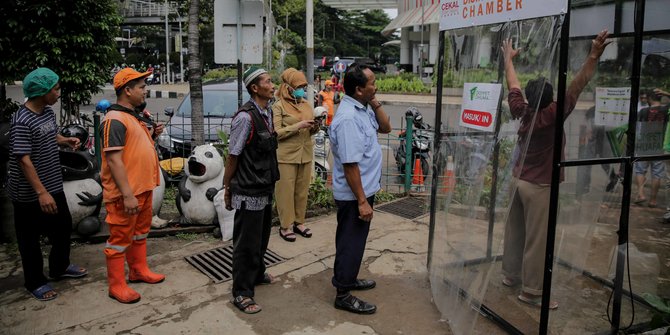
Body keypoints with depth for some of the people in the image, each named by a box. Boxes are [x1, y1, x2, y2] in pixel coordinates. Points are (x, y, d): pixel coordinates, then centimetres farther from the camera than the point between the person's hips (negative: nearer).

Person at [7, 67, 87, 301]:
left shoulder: (49, 112, 3)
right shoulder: (22, 121, -23)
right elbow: (23, 160, -25)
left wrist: (65, 140, -1)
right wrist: (41, 192, -28)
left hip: (54, 186, 9)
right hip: (28, 194, -8)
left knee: (63, 226, 19)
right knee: (30, 238, 8)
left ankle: (60, 267, 40)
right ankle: (35, 282, 24)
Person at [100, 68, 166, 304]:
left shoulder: (137, 114, 11)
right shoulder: (115, 120, -19)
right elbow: (114, 160, -24)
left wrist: (153, 134, 4)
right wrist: (127, 195, -27)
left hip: (144, 187, 10)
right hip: (125, 193, -9)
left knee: (140, 232, 21)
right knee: (120, 238, 3)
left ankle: (139, 270, 38)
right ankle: (117, 285, 15)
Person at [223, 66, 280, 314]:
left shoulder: (267, 113, 6)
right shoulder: (245, 117, -21)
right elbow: (232, 156, -15)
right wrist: (227, 188, -8)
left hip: (265, 189, 8)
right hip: (248, 192, -8)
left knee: (261, 238, 23)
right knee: (246, 244, 4)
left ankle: (257, 274, 44)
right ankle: (241, 293, 18)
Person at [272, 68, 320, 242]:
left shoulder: (305, 103, 11)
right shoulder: (279, 106, -6)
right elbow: (276, 133, -13)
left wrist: (314, 128, -3)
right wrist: (297, 126, -20)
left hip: (305, 154, 6)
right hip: (286, 155, -6)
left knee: (302, 189, 11)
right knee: (286, 191, 1)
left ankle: (299, 222, 24)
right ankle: (286, 226, 11)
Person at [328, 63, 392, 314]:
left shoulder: (363, 108, 3)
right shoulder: (348, 118, -26)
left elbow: (385, 128, 14)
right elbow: (350, 165, -27)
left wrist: (375, 103, -1)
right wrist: (362, 201, -24)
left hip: (363, 189, 10)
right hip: (354, 194, -9)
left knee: (354, 239, 22)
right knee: (351, 242, 3)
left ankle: (348, 279, 39)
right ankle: (343, 294, 18)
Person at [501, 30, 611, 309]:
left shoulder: (522, 111, -3)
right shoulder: (551, 116, -20)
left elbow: (513, 85, 12)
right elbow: (576, 86, -25)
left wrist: (508, 59, 24)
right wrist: (593, 56, -26)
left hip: (519, 180, 8)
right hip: (539, 187, -7)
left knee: (515, 232, 16)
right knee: (537, 240, 0)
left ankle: (511, 275, 29)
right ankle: (531, 291, 7)